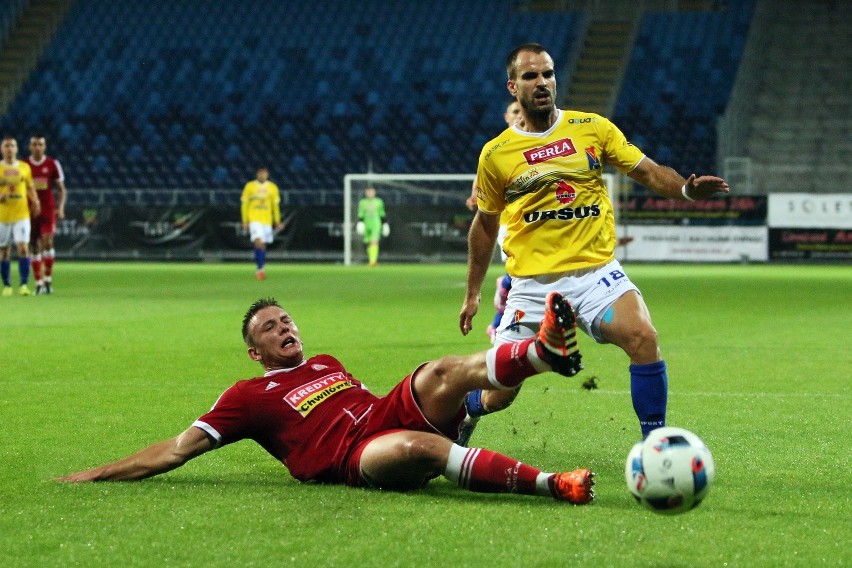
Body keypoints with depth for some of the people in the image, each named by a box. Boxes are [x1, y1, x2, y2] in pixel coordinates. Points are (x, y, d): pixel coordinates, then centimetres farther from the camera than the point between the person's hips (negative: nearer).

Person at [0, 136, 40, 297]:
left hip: (22, 215, 0)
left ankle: (24, 284, -10)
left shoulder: (24, 167, 7)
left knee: (23, 248, -13)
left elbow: (30, 188, 16)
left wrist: (35, 201, -2)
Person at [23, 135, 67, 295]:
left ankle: (48, 279, -5)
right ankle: (38, 283, 7)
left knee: (47, 242, -15)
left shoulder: (53, 164, 1)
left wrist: (61, 207, -7)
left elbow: (61, 188, 5)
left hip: (48, 209, -2)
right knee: (35, 246, 3)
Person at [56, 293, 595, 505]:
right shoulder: (249, 396, 16)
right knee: (416, 447, -39)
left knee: (446, 371, -21)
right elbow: (179, 448, 12)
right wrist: (100, 474, 6)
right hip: (353, 457, -6)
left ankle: (545, 349, -47)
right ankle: (550, 483, -48)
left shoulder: (326, 364, 33)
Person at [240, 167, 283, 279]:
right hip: (254, 219, -3)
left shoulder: (273, 188, 6)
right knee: (258, 242, -20)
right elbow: (244, 204, 4)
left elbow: (276, 205, 13)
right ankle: (260, 269, -22)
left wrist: (277, 221, 10)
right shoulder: (249, 186, 0)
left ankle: (259, 270, 18)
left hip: (267, 220, 3)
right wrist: (245, 221, 0)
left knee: (263, 245, 7)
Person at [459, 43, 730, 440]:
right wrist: (472, 294, 20)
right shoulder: (495, 154, 2)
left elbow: (647, 172, 6)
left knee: (643, 337, -28)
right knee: (498, 396, 0)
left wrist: (687, 189, -16)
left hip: (596, 271, 0)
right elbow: (485, 224, 15)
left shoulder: (592, 128, 3)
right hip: (532, 283, 0)